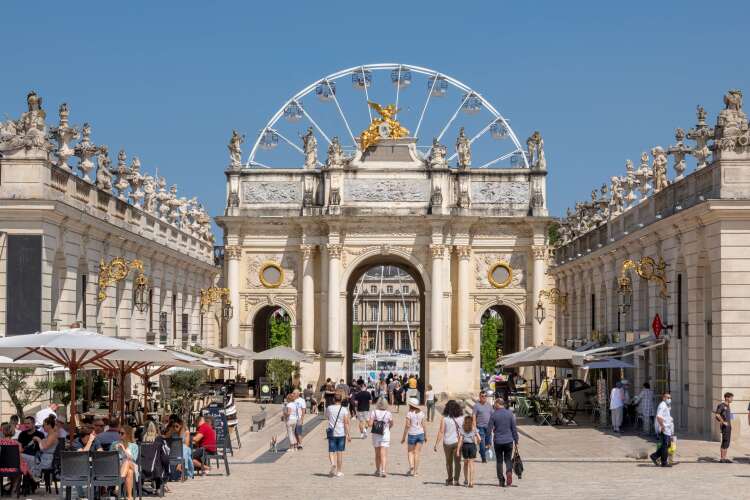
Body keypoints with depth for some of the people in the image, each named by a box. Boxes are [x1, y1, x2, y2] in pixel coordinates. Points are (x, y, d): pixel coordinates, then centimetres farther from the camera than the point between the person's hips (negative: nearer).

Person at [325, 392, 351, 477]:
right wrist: (348, 435, -4)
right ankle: (339, 471, 13)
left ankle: (333, 463, -24)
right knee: (340, 452, 8)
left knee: (331, 451, 6)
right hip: (341, 433, 0)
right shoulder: (344, 410, -6)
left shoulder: (329, 408, -3)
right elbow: (346, 423, -8)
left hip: (331, 433, 0)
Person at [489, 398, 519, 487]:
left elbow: (489, 429, -5)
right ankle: (509, 472, -16)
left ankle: (501, 480, 9)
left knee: (499, 461, 10)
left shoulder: (494, 415, -6)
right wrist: (516, 440, 8)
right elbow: (514, 428, 1)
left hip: (498, 441, -1)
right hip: (509, 441, 1)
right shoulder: (510, 413, -1)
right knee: (508, 459, 12)